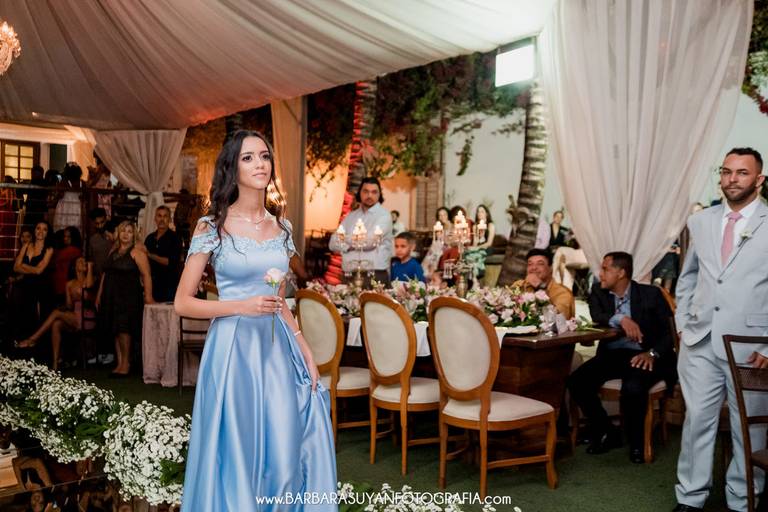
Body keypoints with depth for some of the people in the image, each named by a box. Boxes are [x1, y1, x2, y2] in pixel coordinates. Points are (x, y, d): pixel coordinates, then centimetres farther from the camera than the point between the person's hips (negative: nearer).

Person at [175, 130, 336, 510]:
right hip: (233, 349, -4)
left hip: (277, 348, 4)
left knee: (285, 458, 4)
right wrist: (242, 306, -16)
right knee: (235, 457, 5)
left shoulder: (280, 226, 9)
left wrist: (306, 352, 8)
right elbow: (183, 303, -5)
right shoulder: (212, 227, -5)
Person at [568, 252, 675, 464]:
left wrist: (653, 354, -19)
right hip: (611, 355, 4)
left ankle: (636, 442, -4)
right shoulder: (598, 293, 10)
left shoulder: (651, 294, 0)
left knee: (633, 387, -34)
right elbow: (597, 318, -10)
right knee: (576, 381, -21)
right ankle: (607, 432, 4)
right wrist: (620, 319, -28)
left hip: (642, 356, -4)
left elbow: (670, 331, -4)